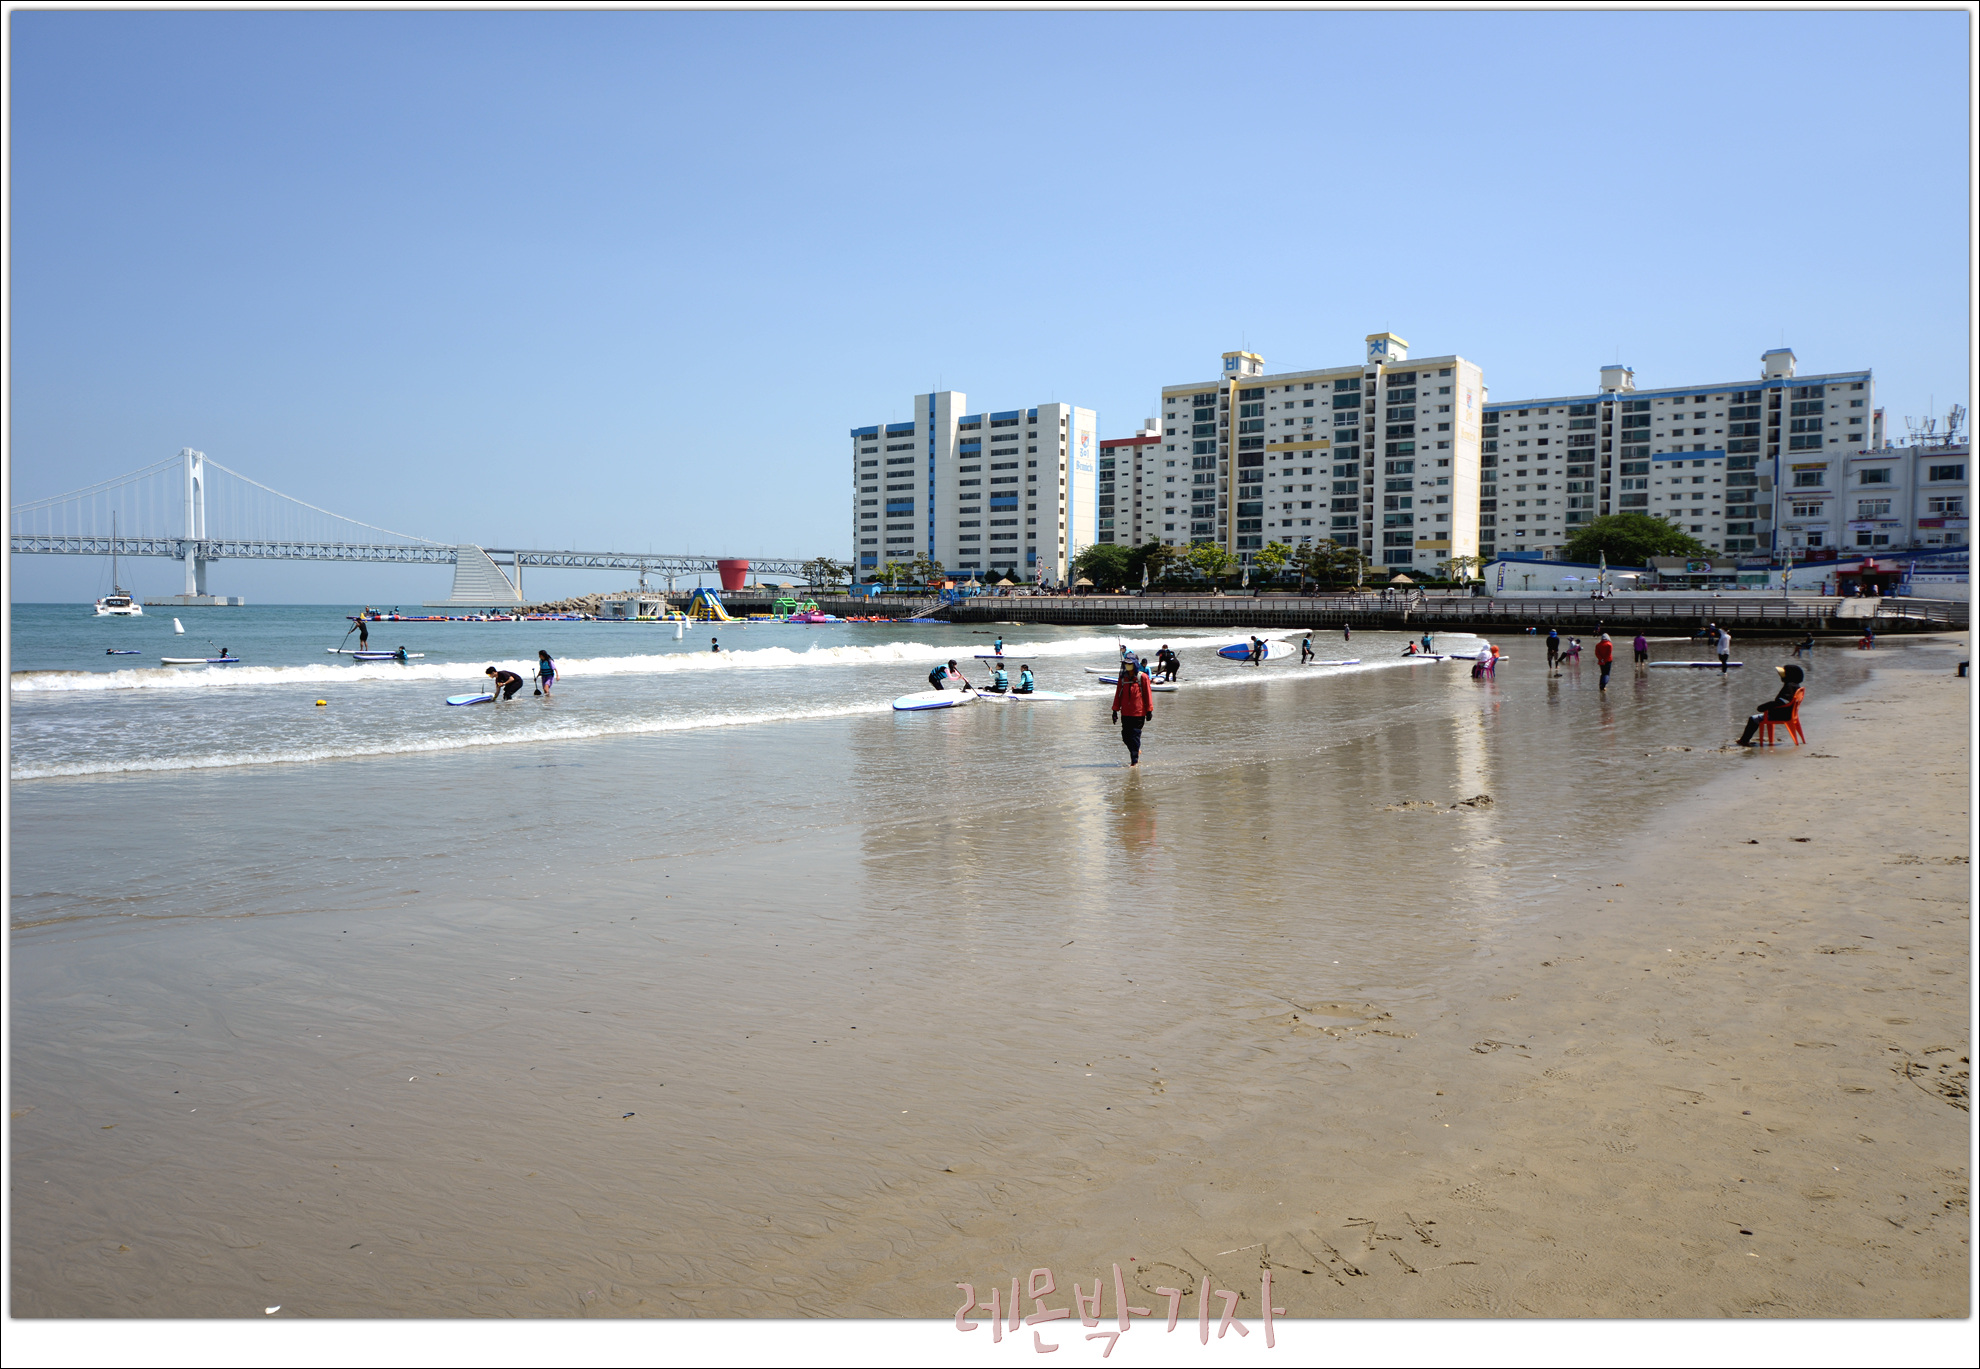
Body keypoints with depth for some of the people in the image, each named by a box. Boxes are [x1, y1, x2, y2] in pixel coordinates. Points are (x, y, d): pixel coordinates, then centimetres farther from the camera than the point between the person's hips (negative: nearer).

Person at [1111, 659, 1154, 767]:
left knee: (1134, 736, -4)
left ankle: (1134, 761, 3)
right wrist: (1115, 710, 11)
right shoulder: (1123, 677, 8)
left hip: (1138, 713, -4)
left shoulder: (1142, 677, -4)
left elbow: (1148, 694, -2)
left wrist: (1149, 710, -4)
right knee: (1126, 736, 5)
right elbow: (1118, 694, 12)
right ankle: (1136, 751, 32)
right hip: (1125, 713, 4)